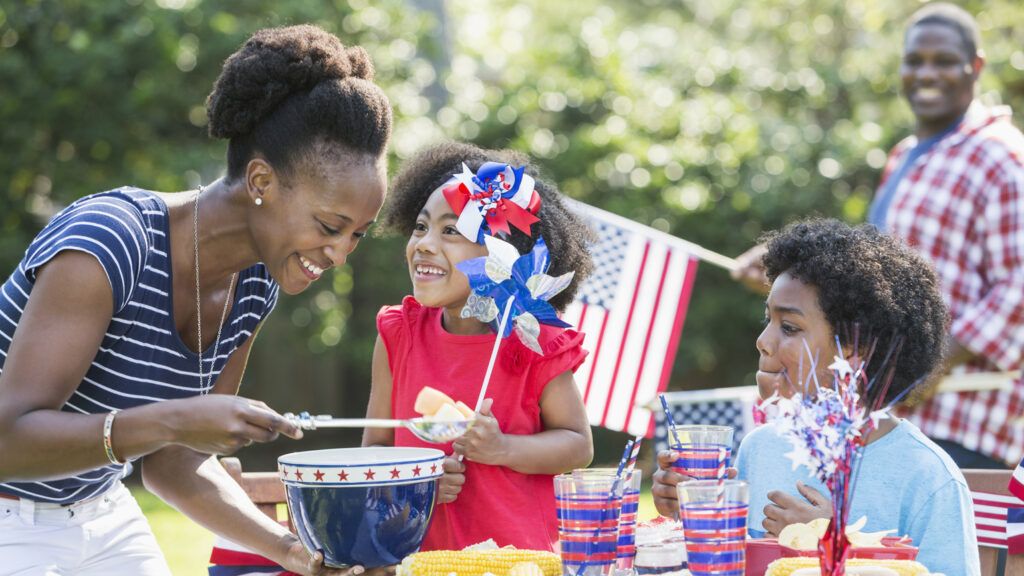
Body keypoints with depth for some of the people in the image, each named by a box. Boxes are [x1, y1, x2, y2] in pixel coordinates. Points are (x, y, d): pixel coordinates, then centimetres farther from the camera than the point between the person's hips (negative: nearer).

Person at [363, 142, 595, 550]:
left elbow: (579, 445, 4)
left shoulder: (533, 344, -3)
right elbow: (375, 447, 9)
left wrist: (502, 449, -11)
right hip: (418, 555, 2)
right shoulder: (399, 336, 5)